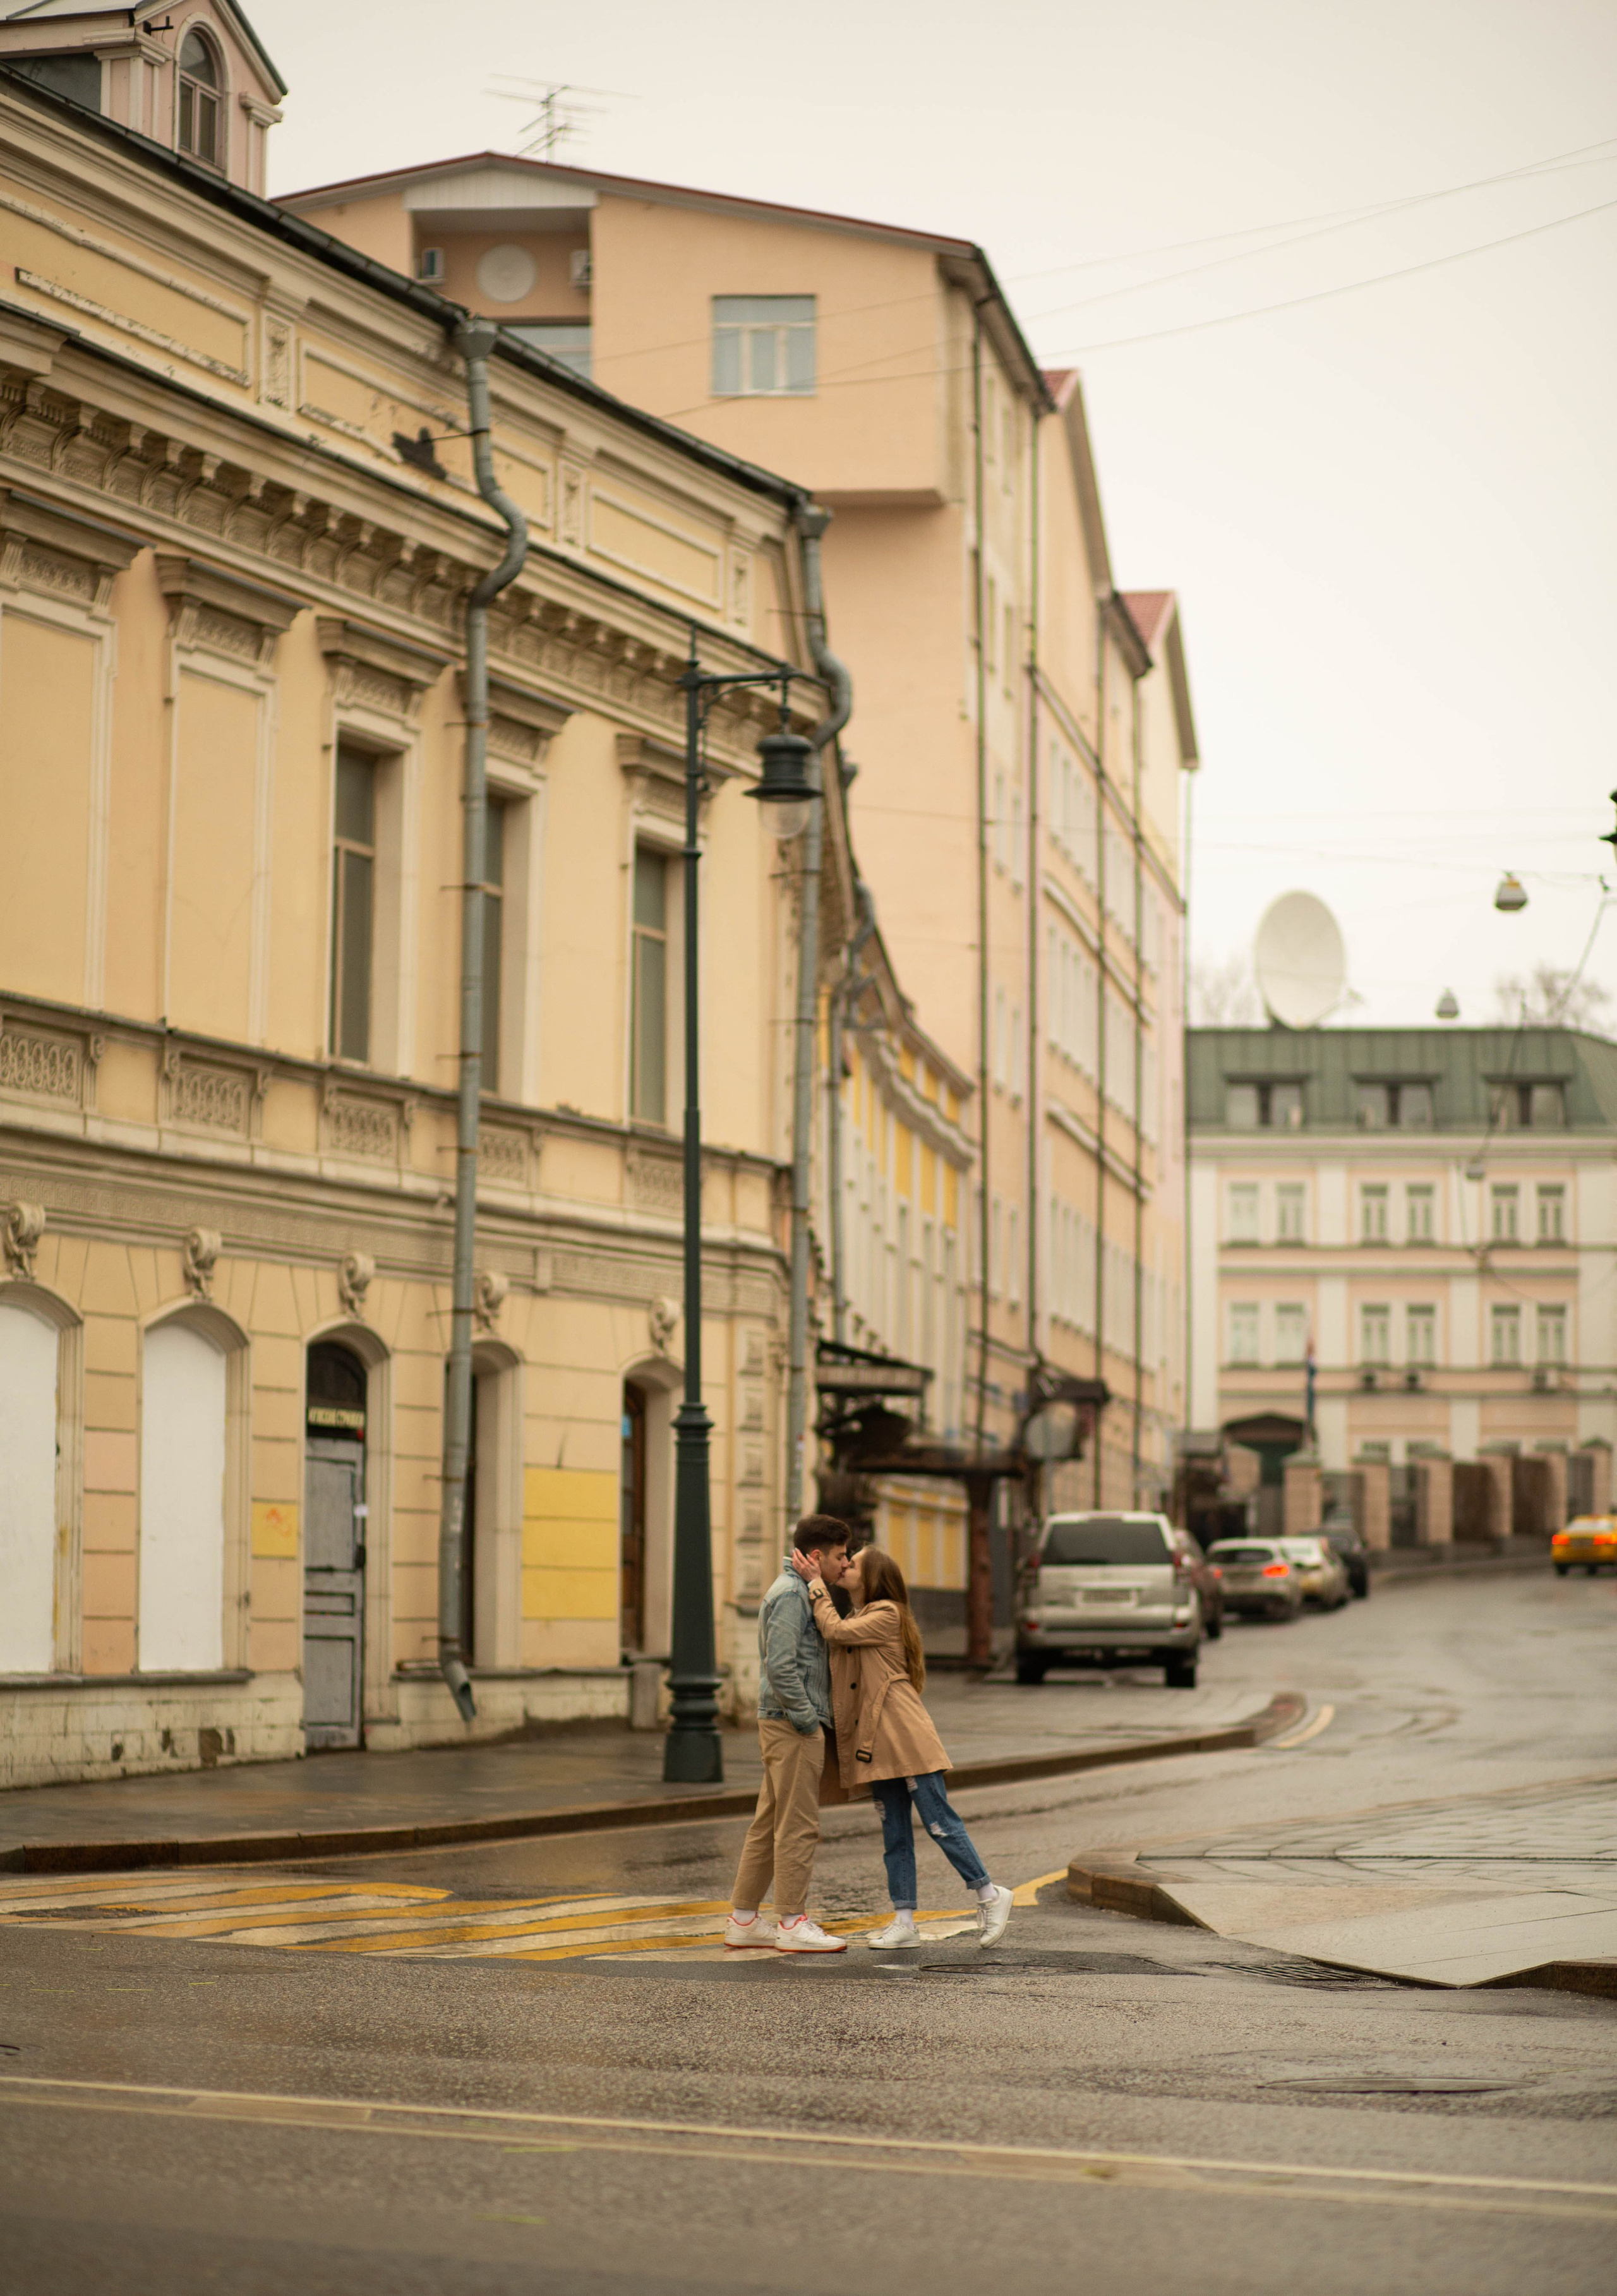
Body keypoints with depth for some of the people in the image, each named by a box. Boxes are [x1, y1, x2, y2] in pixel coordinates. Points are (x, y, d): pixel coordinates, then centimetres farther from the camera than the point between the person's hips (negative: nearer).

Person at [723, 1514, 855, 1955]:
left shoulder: (802, 1592, 19)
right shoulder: (790, 1594, -13)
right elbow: (781, 1667, -22)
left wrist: (815, 1717, 13)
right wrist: (807, 1719, -17)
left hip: (784, 1725, 10)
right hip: (791, 1725, -10)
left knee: (769, 1825, 12)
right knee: (798, 1826, -7)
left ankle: (744, 1919, 15)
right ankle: (792, 1923, -4)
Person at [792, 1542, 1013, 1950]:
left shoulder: (886, 1614, -6)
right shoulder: (858, 1618, 23)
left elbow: (836, 1632, -14)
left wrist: (816, 1585, -7)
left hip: (904, 1736, -9)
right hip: (877, 1744, 9)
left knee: (939, 1821, -8)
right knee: (894, 1833, 8)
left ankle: (990, 1897, 2)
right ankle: (904, 1922, 9)